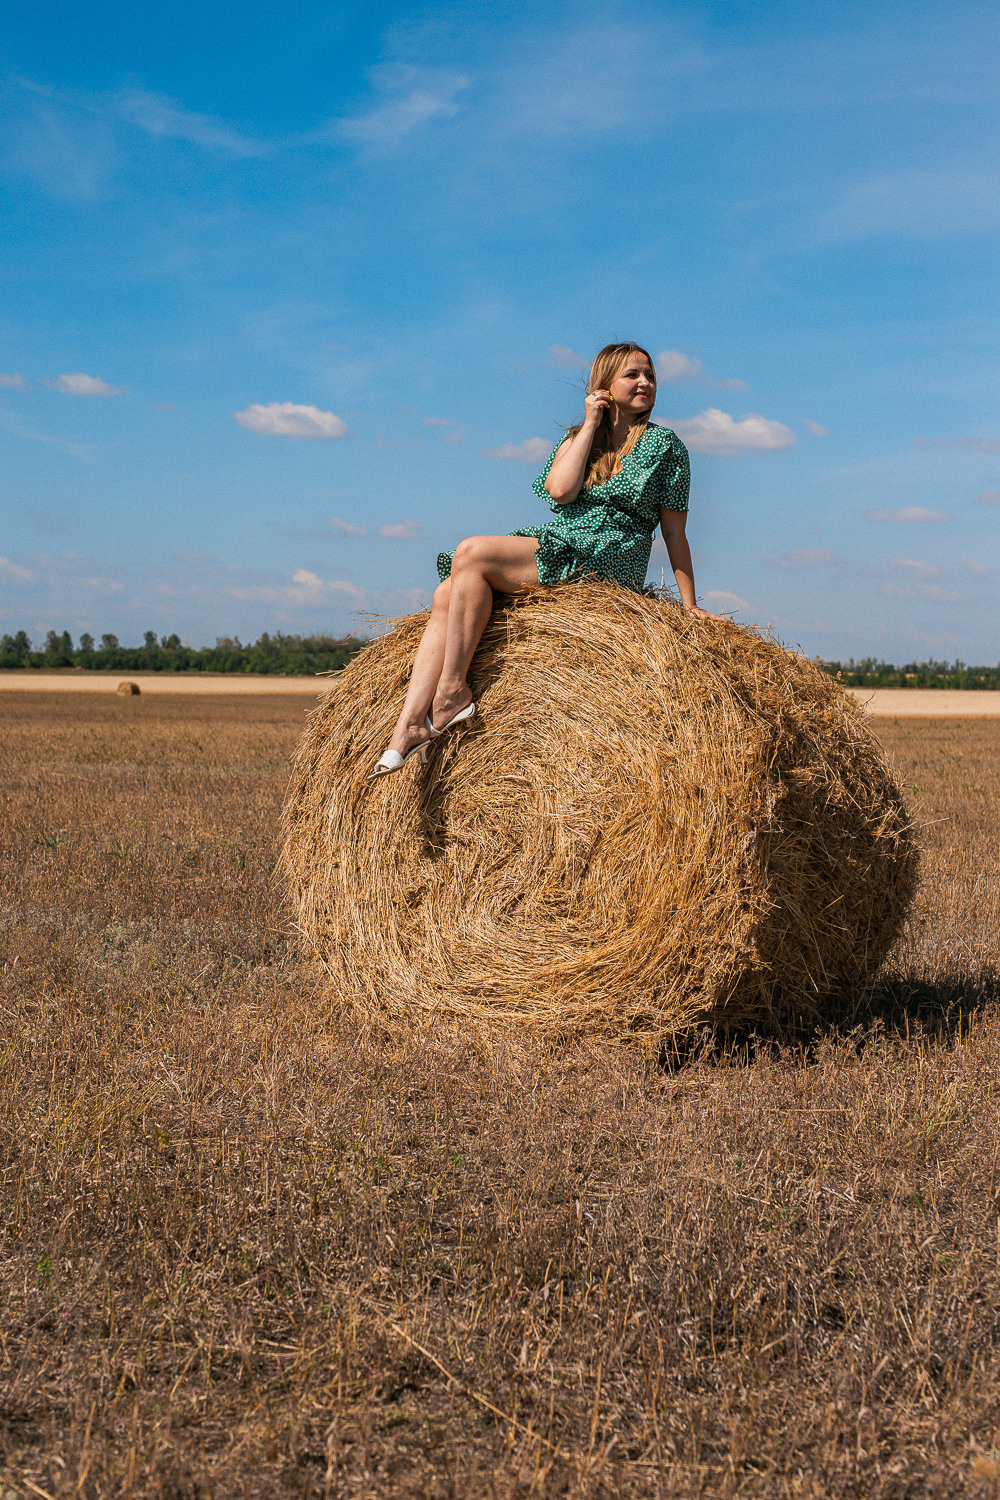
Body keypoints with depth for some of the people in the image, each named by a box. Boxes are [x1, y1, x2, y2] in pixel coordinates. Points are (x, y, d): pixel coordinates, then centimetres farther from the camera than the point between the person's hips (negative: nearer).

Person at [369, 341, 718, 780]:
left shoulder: (664, 444, 7)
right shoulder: (575, 439, 19)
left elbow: (674, 532, 6)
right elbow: (560, 491, -3)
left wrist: (690, 606, 3)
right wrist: (591, 424, 4)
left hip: (609, 562, -6)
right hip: (557, 550, 6)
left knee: (471, 553, -25)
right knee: (447, 594, -19)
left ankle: (451, 689, -24)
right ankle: (411, 724, -28)